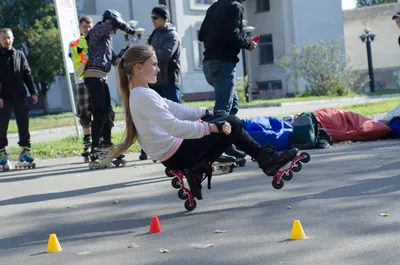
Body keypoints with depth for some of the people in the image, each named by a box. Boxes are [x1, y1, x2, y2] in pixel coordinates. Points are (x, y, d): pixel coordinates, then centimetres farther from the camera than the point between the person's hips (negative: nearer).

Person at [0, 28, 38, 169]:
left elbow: (27, 75, 13)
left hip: (20, 97, 3)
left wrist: (33, 92, 6)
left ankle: (25, 152, 9)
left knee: (24, 125, 3)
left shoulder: (19, 55, 12)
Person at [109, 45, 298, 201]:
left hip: (173, 153, 10)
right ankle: (266, 159, 11)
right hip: (176, 156, -10)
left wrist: (205, 113, 16)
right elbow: (174, 127, -30)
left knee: (226, 121, 17)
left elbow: (176, 109, 17)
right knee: (231, 124, -5)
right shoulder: (143, 97, -21)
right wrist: (211, 127, -27)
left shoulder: (141, 95, 11)